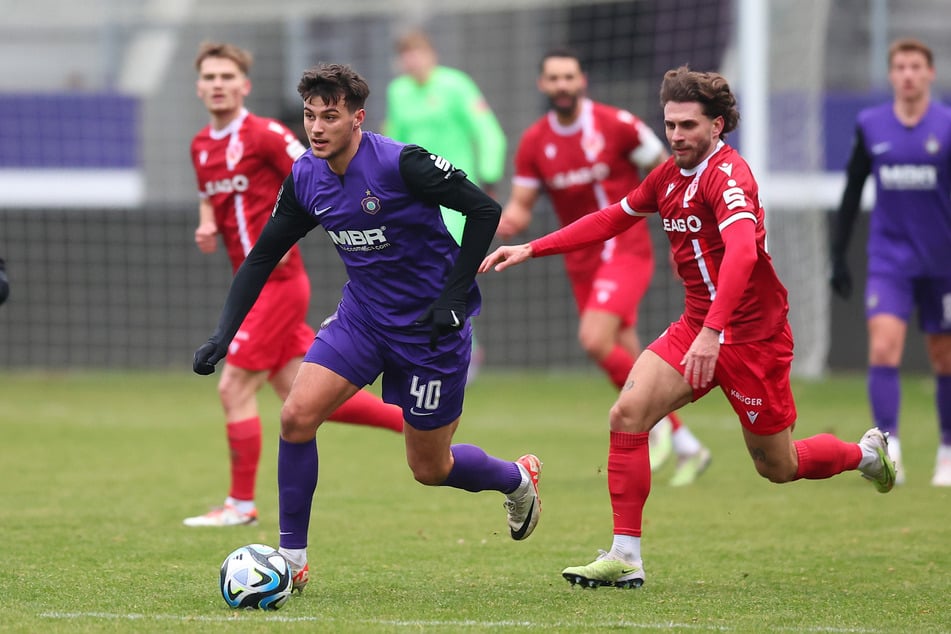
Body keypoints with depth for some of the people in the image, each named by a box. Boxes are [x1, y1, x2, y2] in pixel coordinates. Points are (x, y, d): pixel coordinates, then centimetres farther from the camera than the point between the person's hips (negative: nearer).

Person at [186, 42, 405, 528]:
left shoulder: (265, 136, -12)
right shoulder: (201, 146, 12)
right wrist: (206, 225, 7)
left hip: (277, 283, -8)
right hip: (256, 287, 8)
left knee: (234, 388, -8)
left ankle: (241, 504, 3)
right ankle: (415, 419, 20)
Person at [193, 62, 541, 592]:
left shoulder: (400, 164, -24)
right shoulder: (305, 179, -5)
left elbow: (485, 210, -18)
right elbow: (263, 256, 6)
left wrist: (454, 297, -20)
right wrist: (224, 334, -4)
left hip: (430, 326, -5)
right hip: (363, 315, 5)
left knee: (429, 468, 5)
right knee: (297, 416, -14)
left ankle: (518, 480, 38)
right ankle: (292, 558, -1)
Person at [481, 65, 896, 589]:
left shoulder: (727, 175, -21)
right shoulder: (670, 176, 5)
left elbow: (742, 252, -37)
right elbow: (612, 219, 19)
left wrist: (712, 334, -48)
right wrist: (530, 250, 13)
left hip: (751, 335, -7)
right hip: (696, 326, 7)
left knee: (778, 467, 6)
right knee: (627, 413, -13)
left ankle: (867, 452, 37)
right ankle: (625, 558, -9)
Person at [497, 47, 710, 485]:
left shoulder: (617, 125, -10)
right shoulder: (533, 143, 2)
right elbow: (521, 205, 4)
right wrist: (508, 222, -20)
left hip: (625, 250, -5)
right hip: (581, 262, 5)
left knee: (594, 339, -25)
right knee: (627, 359, 6)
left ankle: (654, 421, -6)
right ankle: (687, 448, 20)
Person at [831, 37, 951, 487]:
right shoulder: (870, 126, 2)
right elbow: (852, 192, 10)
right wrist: (839, 255, 7)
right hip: (889, 259, 1)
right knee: (883, 348, -16)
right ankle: (888, 450, -18)